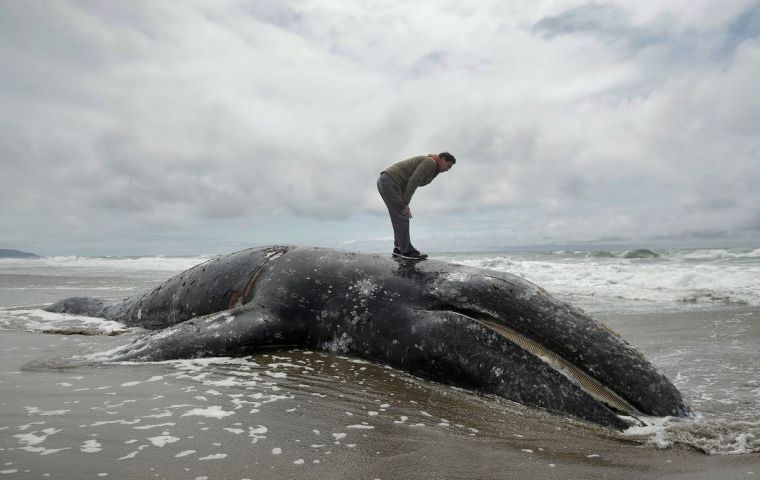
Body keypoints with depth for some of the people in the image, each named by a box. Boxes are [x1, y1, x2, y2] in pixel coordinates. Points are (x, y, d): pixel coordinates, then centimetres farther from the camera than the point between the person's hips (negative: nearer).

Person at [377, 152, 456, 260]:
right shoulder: (430, 162, -8)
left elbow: (411, 184, 18)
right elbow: (412, 182, -15)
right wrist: (405, 204, -13)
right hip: (390, 181, -10)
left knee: (401, 218, 13)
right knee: (402, 217, -8)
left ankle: (399, 248, 15)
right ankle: (407, 251, -4)